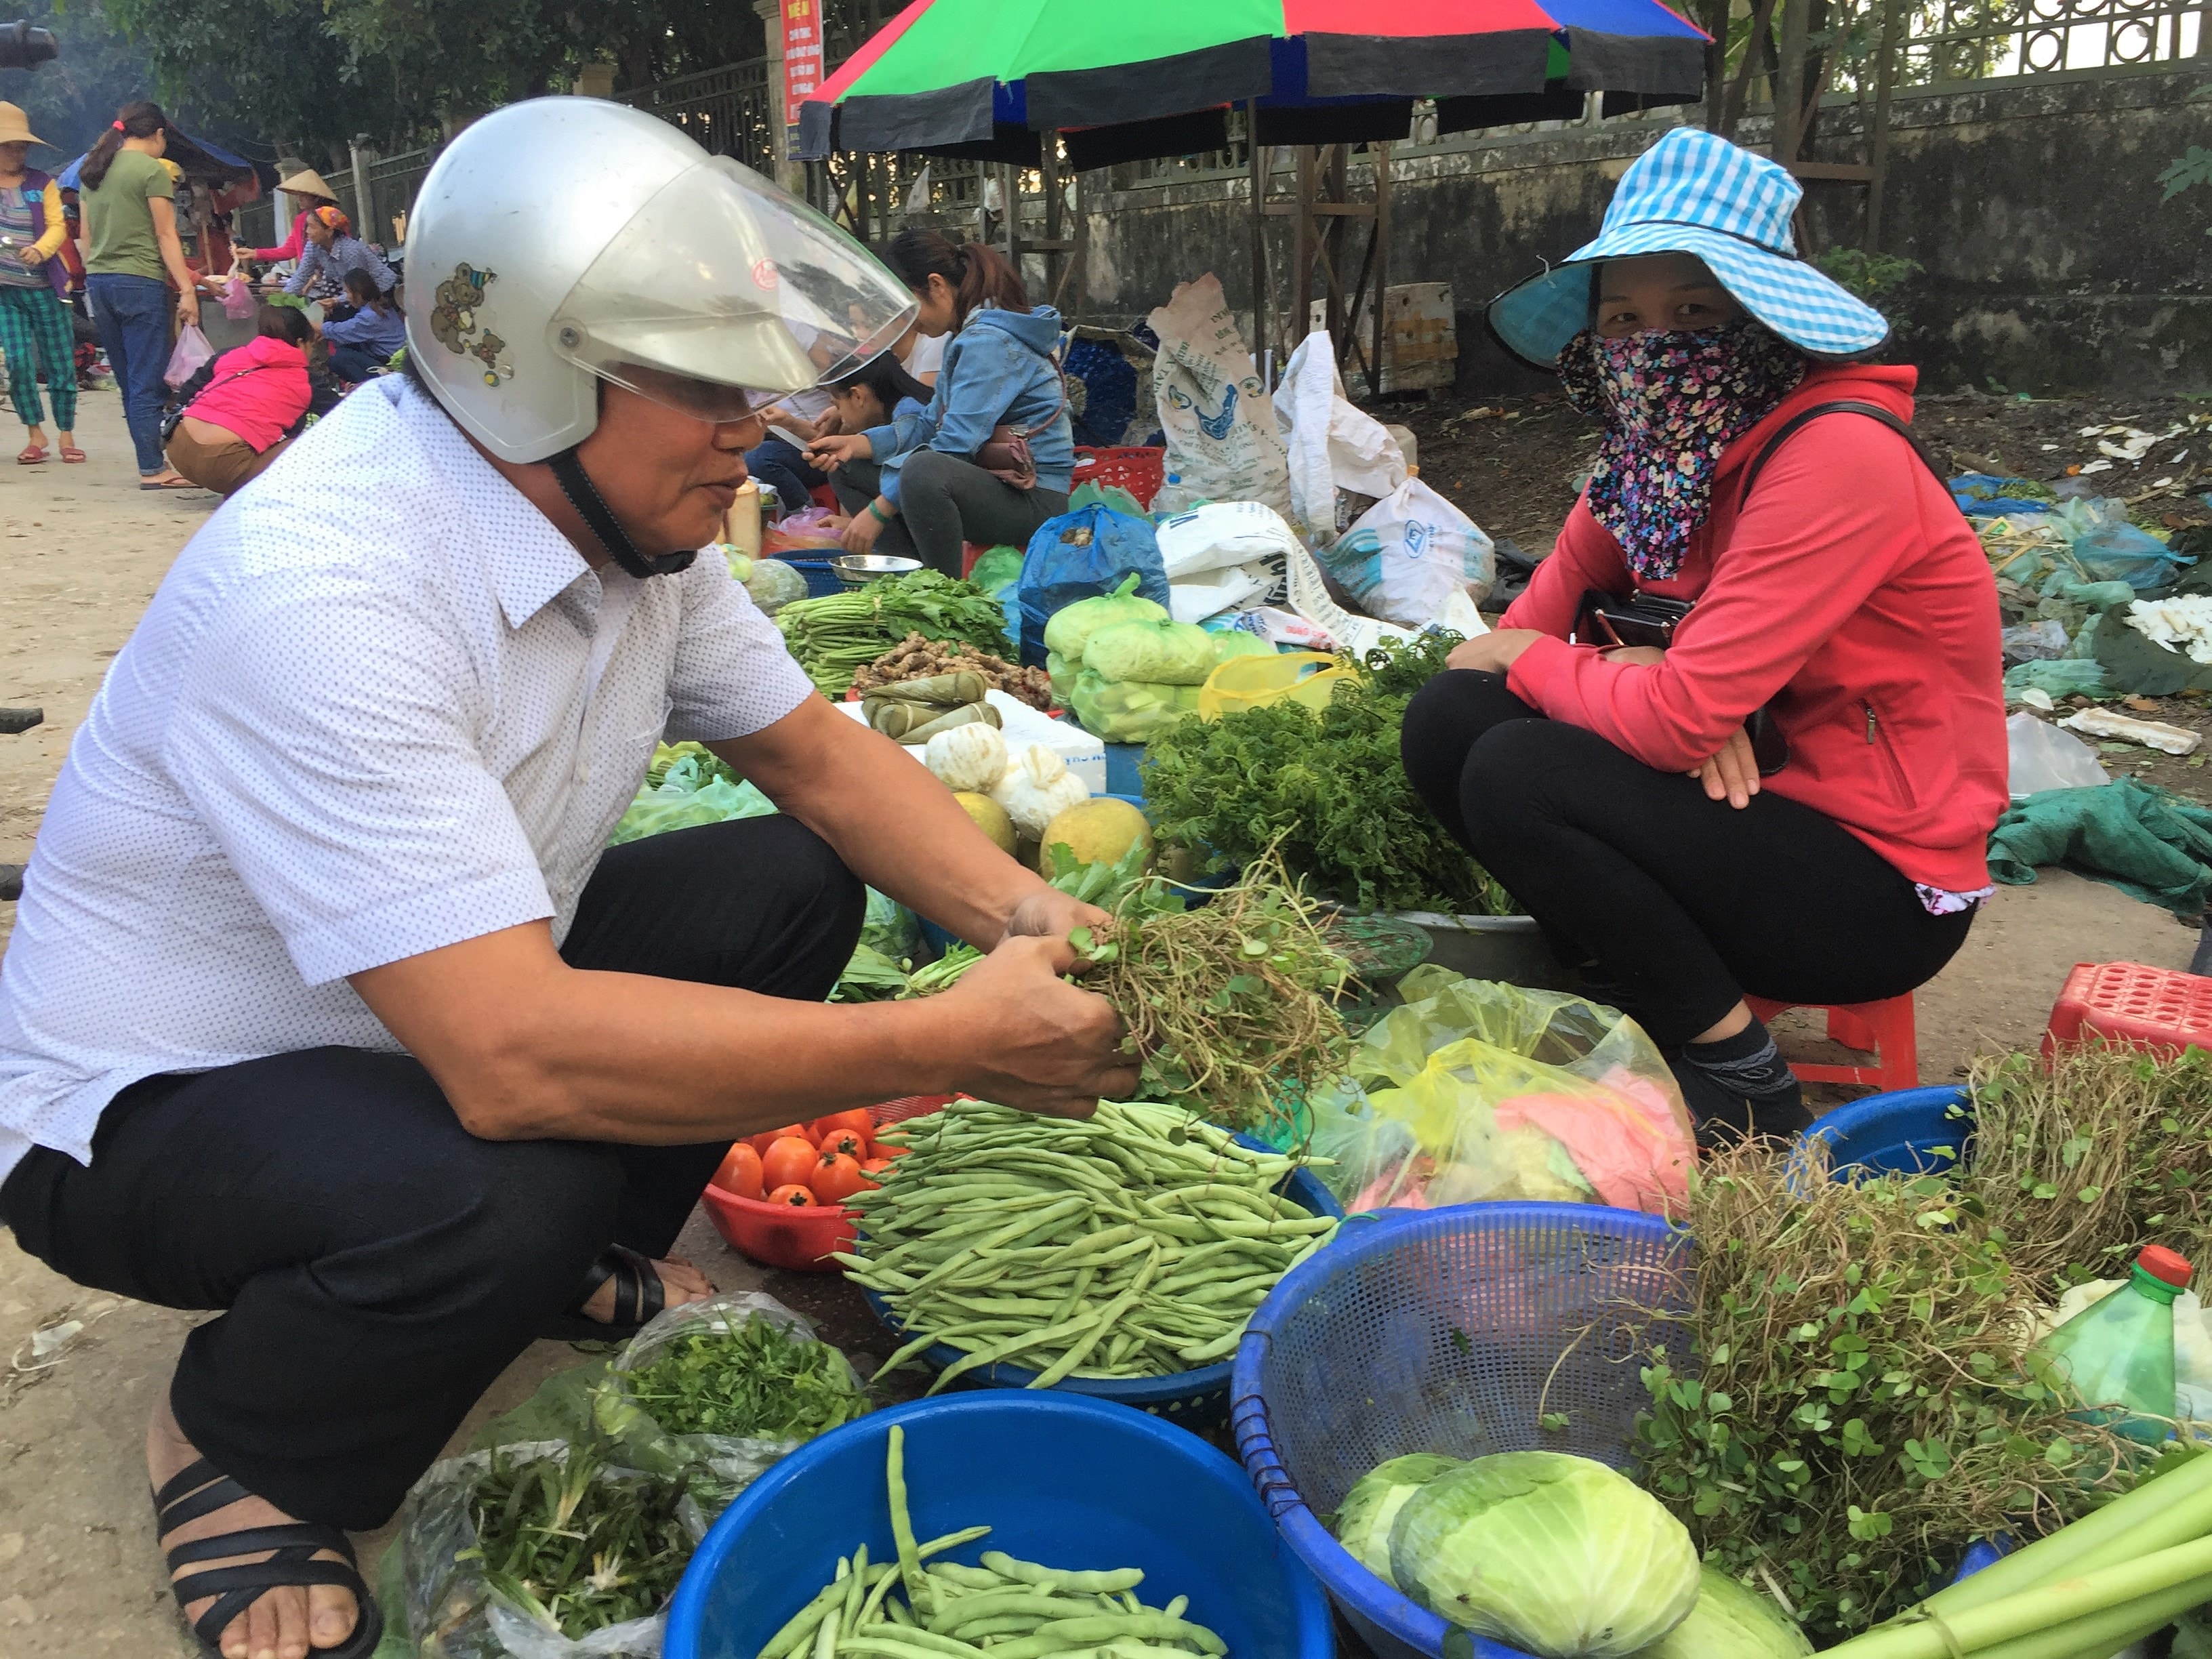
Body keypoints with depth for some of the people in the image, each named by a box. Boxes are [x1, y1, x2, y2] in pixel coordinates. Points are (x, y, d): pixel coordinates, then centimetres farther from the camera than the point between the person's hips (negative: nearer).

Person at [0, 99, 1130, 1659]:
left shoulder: (626, 508, -9)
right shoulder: (322, 590, -35)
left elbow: (818, 754, -1)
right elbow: (510, 1058, -41)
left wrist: (1024, 914, -18)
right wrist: (953, 1041, -37)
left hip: (434, 1009, 8)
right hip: (148, 1108, -7)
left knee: (792, 880, -7)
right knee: (499, 1198, -36)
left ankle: (594, 1267, 14)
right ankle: (234, 1449, -1)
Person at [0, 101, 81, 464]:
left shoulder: (42, 183, 6)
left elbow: (58, 226, -3)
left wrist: (41, 249, -21)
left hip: (44, 288, 0)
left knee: (61, 365, 1)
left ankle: (66, 435, 12)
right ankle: (35, 434, 4)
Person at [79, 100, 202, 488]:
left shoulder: (93, 171, 16)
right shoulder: (152, 169, -6)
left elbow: (86, 236, 17)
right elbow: (166, 236, -11)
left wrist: (93, 281, 22)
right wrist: (187, 289, -11)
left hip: (99, 281, 7)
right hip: (139, 282, -7)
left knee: (128, 381, 11)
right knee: (146, 381, -6)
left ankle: (150, 461, 14)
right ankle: (152, 470, -6)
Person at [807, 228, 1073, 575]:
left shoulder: (987, 342, -17)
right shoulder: (968, 336, 14)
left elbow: (954, 447, -23)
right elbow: (931, 425, 14)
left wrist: (879, 511, -19)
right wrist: (855, 443, 0)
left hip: (1033, 502, -11)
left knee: (924, 469, -40)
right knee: (849, 468, 12)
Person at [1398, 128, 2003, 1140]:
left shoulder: (1836, 456, -23)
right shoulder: (1654, 454, 3)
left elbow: (1677, 718, -28)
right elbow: (1532, 621, 4)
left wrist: (1527, 659, -10)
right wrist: (1639, 674, -17)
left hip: (1881, 891, -7)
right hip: (1763, 807, 8)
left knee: (1516, 775, -25)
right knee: (1449, 719, -6)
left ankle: (1738, 1083, -8)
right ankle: (1628, 990, 5)